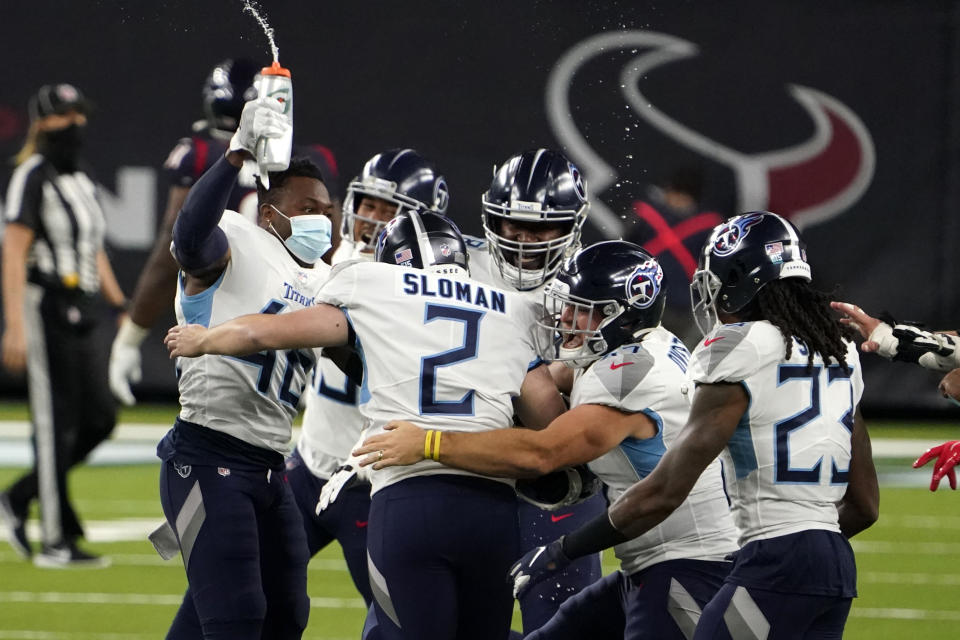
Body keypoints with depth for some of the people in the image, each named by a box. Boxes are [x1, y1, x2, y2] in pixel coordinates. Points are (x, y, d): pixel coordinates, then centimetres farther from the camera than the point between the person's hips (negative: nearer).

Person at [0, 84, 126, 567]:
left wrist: (121, 306, 14)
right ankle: (57, 540, -2)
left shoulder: (83, 179, 17)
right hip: (44, 307, -9)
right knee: (55, 423, -6)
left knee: (99, 418, 7)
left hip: (79, 318, 9)